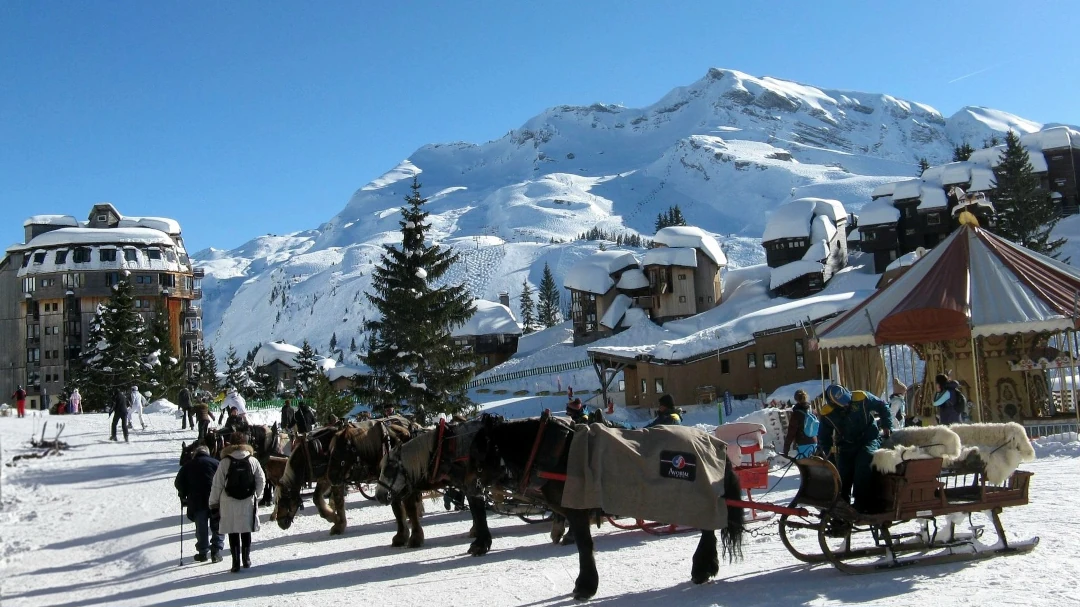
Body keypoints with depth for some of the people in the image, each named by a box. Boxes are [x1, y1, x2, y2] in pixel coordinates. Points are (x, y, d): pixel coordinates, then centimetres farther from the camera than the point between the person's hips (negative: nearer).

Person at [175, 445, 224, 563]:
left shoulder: (188, 466, 10)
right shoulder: (216, 463, 6)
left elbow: (178, 483, 8)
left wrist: (183, 496, 20)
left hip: (197, 501, 1)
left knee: (201, 528, 12)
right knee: (217, 527, 8)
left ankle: (202, 552, 15)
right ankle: (216, 552, 3)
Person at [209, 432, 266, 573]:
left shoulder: (225, 462, -9)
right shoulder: (253, 461, -3)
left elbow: (217, 485, -6)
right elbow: (261, 481, 2)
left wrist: (213, 503, 3)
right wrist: (255, 495, 18)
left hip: (229, 504, -2)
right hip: (248, 503, 2)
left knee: (233, 533, 6)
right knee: (246, 532, 15)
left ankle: (236, 562, 4)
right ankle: (246, 559, 22)